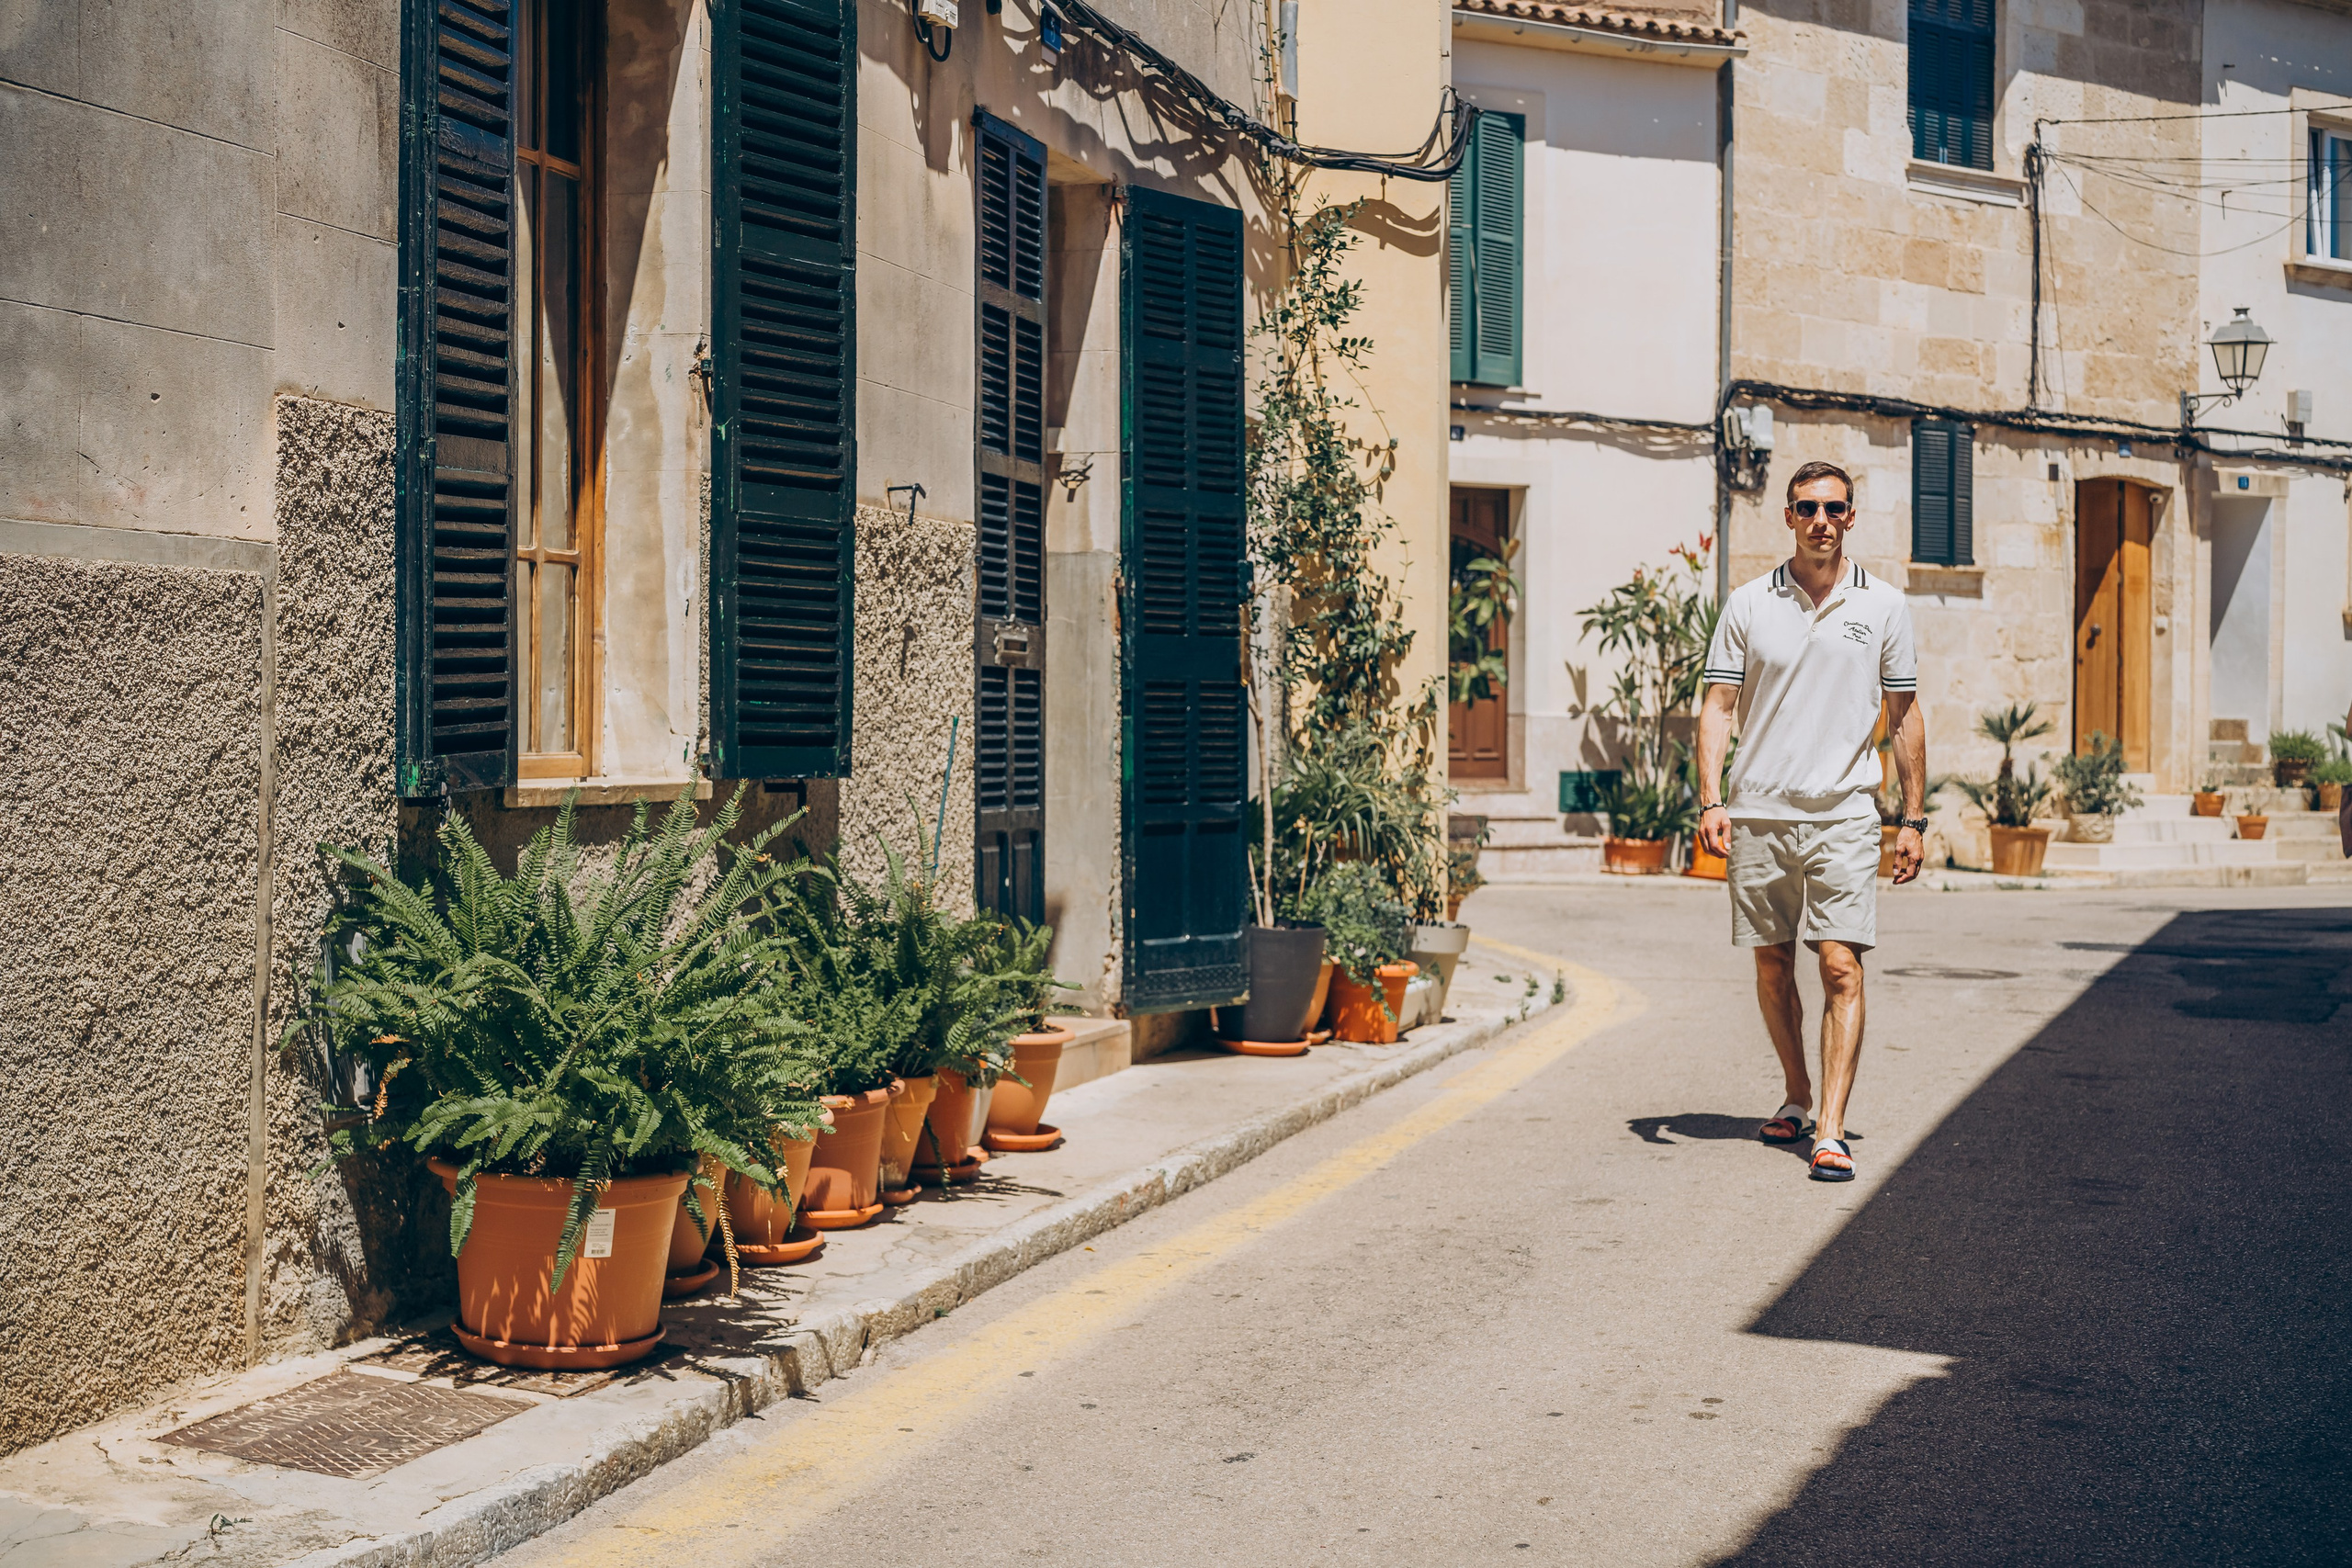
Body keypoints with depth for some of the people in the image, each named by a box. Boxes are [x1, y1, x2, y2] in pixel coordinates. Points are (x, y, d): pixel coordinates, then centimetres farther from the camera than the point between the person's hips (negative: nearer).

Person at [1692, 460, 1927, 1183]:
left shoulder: (1884, 605, 5)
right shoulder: (1748, 603, 5)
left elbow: (1906, 715, 9)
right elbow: (1718, 705, 4)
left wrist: (1915, 819, 6)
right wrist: (1710, 800, -7)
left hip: (1843, 816, -1)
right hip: (1757, 813, 1)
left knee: (1841, 968, -10)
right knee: (1772, 967, 9)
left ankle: (1831, 1132, -9)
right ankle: (1796, 1096, 29)